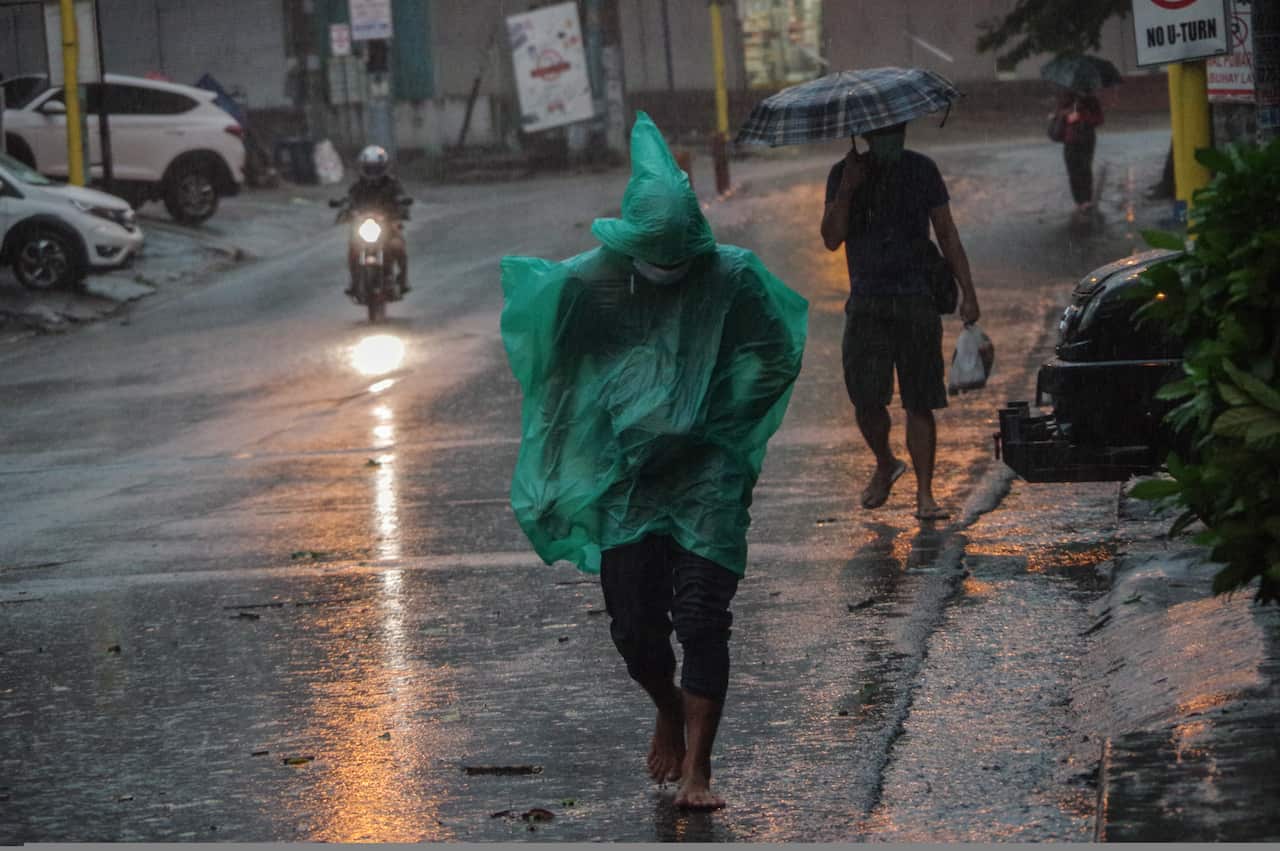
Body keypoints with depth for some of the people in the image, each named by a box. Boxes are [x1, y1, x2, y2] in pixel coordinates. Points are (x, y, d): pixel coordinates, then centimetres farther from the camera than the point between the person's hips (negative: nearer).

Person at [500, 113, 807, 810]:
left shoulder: (733, 277, -6)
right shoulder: (589, 282, -2)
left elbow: (777, 362, 3)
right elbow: (558, 374, 9)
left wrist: (709, 417, -5)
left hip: (707, 477, -2)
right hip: (625, 478, 2)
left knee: (701, 620, -10)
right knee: (633, 624, 3)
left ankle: (696, 770, -7)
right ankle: (669, 709, 35)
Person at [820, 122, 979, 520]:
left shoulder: (922, 171, 5)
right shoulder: (844, 174, 5)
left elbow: (947, 234, 8)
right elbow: (832, 239, -4)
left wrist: (967, 292, 1)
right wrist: (846, 190, -17)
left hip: (917, 301, 0)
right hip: (867, 304, 0)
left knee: (920, 403, -3)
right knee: (866, 401, -5)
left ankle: (924, 493, 3)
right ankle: (885, 464, 23)